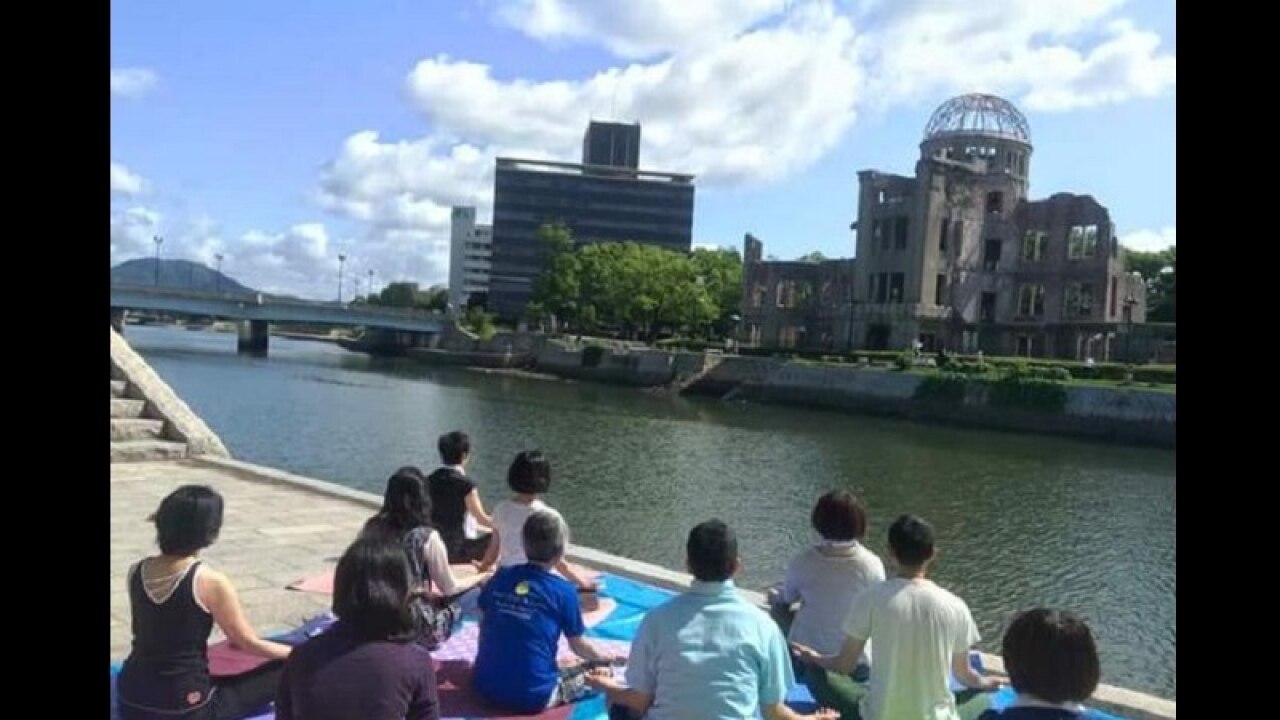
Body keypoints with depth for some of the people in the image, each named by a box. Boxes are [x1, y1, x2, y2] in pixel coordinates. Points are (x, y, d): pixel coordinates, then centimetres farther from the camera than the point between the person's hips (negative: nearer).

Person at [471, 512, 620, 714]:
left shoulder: (500, 577, 0)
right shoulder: (564, 591, -11)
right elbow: (579, 646, 1)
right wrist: (602, 657, 22)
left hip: (484, 686, 6)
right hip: (531, 697, -6)